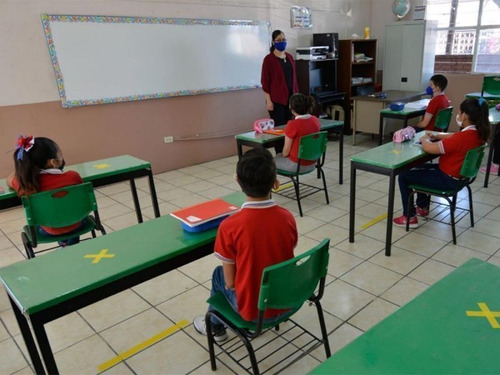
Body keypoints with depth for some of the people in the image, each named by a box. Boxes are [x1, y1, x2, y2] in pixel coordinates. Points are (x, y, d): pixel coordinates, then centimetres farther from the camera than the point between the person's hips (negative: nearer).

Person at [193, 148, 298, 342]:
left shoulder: (229, 227, -24)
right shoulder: (288, 217, -12)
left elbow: (230, 283, -13)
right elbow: (284, 259, 4)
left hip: (254, 310, -3)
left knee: (219, 274, 24)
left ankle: (215, 327, 45)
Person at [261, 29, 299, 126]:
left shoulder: (289, 57, 12)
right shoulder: (268, 59, -6)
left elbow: (294, 77, 15)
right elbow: (265, 81, -8)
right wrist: (268, 100, -13)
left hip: (291, 98, 6)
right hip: (276, 99, -5)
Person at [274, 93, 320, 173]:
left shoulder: (292, 124, -25)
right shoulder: (315, 120, -4)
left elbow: (286, 150, -15)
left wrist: (283, 155, 8)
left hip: (298, 165, -7)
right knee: (280, 155, 30)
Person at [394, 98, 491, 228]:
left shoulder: (462, 138, -32)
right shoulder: (478, 133, -4)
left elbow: (428, 148, -29)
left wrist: (424, 139, -8)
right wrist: (437, 135, 3)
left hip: (448, 180, -10)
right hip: (460, 174, 10)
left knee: (403, 176, -1)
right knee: (420, 168, 30)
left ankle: (410, 217, 9)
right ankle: (422, 207, 39)